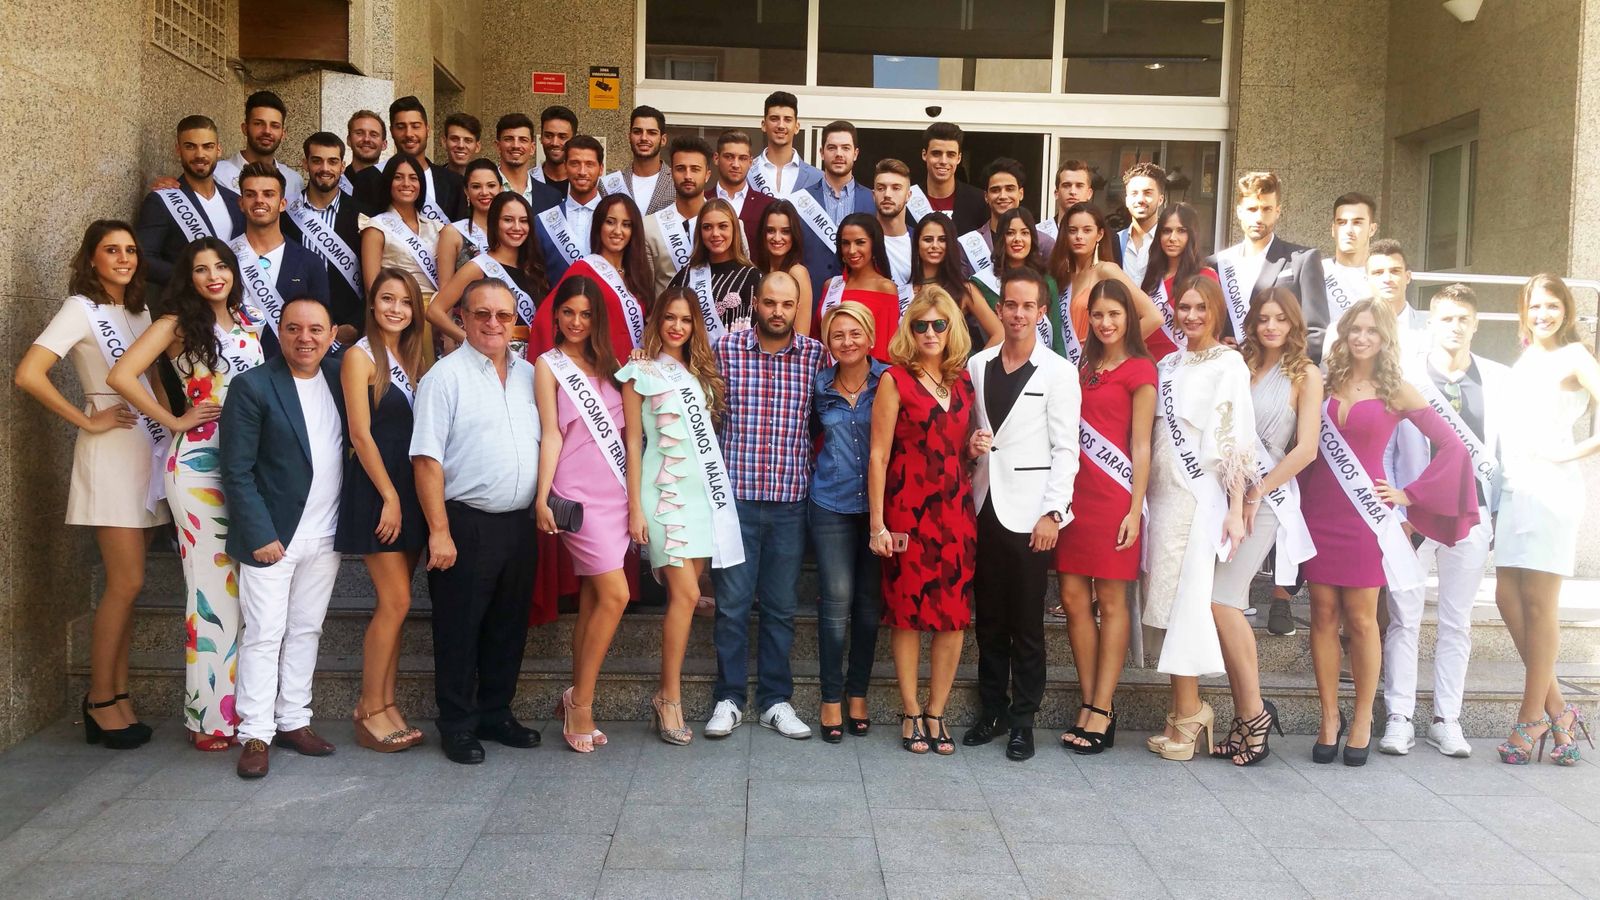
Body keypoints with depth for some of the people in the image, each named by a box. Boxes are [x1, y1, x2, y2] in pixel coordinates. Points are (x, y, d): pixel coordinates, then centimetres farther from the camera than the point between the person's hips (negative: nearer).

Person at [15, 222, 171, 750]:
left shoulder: (140, 311, 15)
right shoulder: (82, 309, -7)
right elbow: (27, 374, -17)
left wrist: (169, 417, 5)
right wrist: (87, 421, -12)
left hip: (149, 447, 7)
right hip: (112, 453, -7)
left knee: (127, 583, 9)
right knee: (126, 583, -7)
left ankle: (118, 696, 16)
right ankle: (100, 701, 5)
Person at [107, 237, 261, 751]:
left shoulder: (248, 325, 14)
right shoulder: (178, 324, -2)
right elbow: (122, 376, -13)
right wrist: (174, 421, -10)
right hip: (199, 463, -5)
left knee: (245, 585, 8)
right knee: (214, 584, -4)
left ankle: (241, 705, 18)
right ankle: (210, 717, 6)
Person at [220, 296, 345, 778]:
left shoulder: (339, 376, 4)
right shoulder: (252, 386, -9)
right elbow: (237, 472, -11)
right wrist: (261, 535, -14)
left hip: (325, 536, 5)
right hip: (272, 536, -5)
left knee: (305, 631, 13)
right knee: (263, 636, 1)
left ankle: (294, 721, 23)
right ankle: (256, 734, 10)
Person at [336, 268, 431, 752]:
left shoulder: (413, 357, 14)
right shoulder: (361, 356, -5)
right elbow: (361, 433, -11)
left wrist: (407, 496, 5)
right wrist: (389, 496, -14)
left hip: (411, 487, 6)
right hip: (375, 487, -6)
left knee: (393, 603, 8)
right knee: (397, 601, -8)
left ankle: (382, 703, 15)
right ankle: (370, 711, 4)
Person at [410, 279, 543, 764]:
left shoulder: (528, 374, 11)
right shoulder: (445, 376, -7)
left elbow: (545, 443, 18)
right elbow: (426, 459, -12)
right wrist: (439, 531, -16)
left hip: (519, 523, 6)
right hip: (467, 524, -6)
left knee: (509, 628, 15)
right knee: (460, 629, 4)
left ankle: (495, 713, 29)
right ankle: (457, 725, 17)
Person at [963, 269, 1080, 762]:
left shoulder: (1058, 372, -2)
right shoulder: (977, 366, 10)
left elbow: (1065, 450, -5)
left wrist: (1053, 512, -12)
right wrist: (969, 444, -3)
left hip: (1029, 513, -4)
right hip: (984, 506, 4)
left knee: (1027, 623, 2)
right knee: (989, 619, 11)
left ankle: (1023, 720, 13)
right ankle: (991, 711, 24)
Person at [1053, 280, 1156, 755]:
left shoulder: (1139, 370, -1)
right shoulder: (1084, 369, 17)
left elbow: (1141, 446, -5)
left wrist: (1134, 509, -10)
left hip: (1114, 496, -6)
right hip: (1074, 492, 6)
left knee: (1111, 600, 0)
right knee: (1073, 598, 3)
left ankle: (1102, 711, 4)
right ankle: (1089, 703, 12)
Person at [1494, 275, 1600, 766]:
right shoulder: (1525, 361, 18)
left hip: (1549, 487, -7)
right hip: (1514, 486, 7)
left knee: (1537, 604, -3)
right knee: (1508, 596, 6)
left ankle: (1532, 717, 6)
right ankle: (1557, 708, 16)